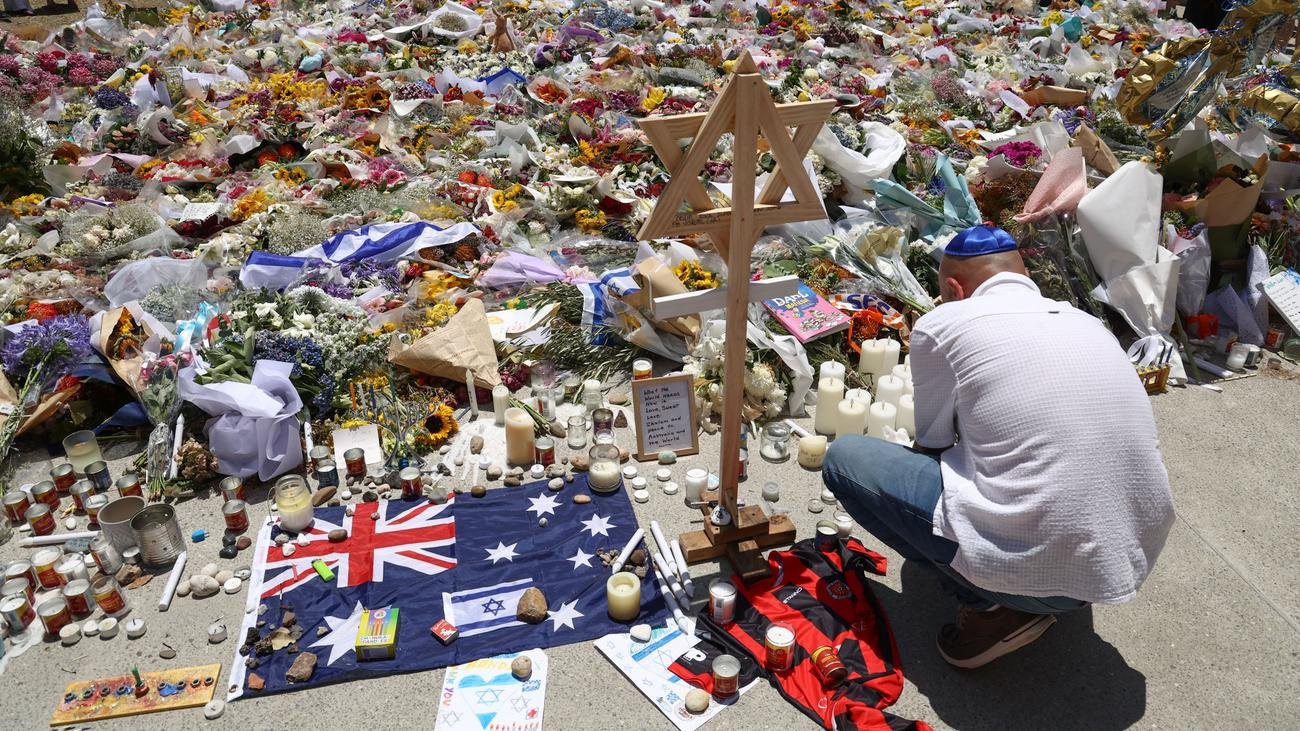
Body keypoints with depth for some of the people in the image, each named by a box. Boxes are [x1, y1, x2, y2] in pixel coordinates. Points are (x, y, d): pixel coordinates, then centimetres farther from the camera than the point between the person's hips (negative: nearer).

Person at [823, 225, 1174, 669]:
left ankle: (992, 605, 1)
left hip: (1032, 566, -7)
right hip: (1134, 561, 7)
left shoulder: (943, 322, -4)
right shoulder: (1086, 321, 14)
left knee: (844, 459, 5)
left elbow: (932, 443, 9)